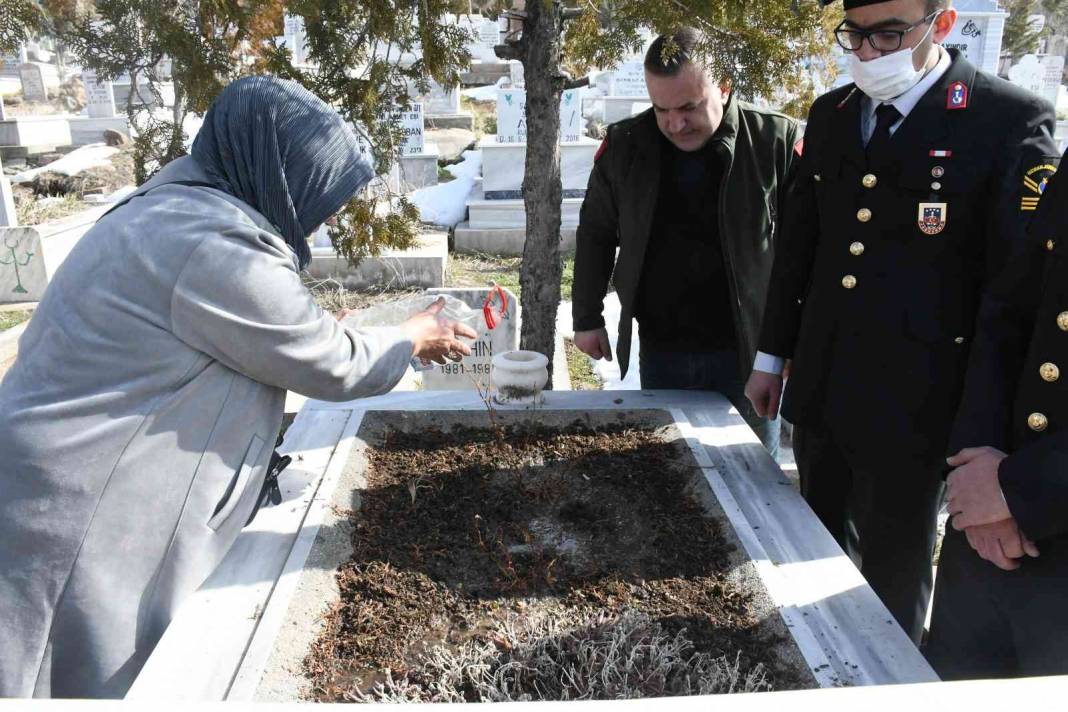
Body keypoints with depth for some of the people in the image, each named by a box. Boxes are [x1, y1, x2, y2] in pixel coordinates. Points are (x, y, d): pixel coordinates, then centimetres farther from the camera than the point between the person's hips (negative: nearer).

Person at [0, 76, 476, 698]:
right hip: (78, 524, -9)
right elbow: (337, 367, -11)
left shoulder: (174, 210, 8)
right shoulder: (219, 250, -23)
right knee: (112, 679, 8)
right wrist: (415, 337, 7)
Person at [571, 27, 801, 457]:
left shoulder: (776, 142, -11)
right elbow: (595, 234, 8)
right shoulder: (624, 146, -3)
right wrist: (587, 318, 8)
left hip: (749, 350, -2)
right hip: (661, 353, 2)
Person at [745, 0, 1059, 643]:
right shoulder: (830, 116, 8)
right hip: (820, 396, 5)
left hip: (912, 408, -5)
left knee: (894, 580, 10)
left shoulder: (1009, 123, -9)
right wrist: (773, 356, 16)